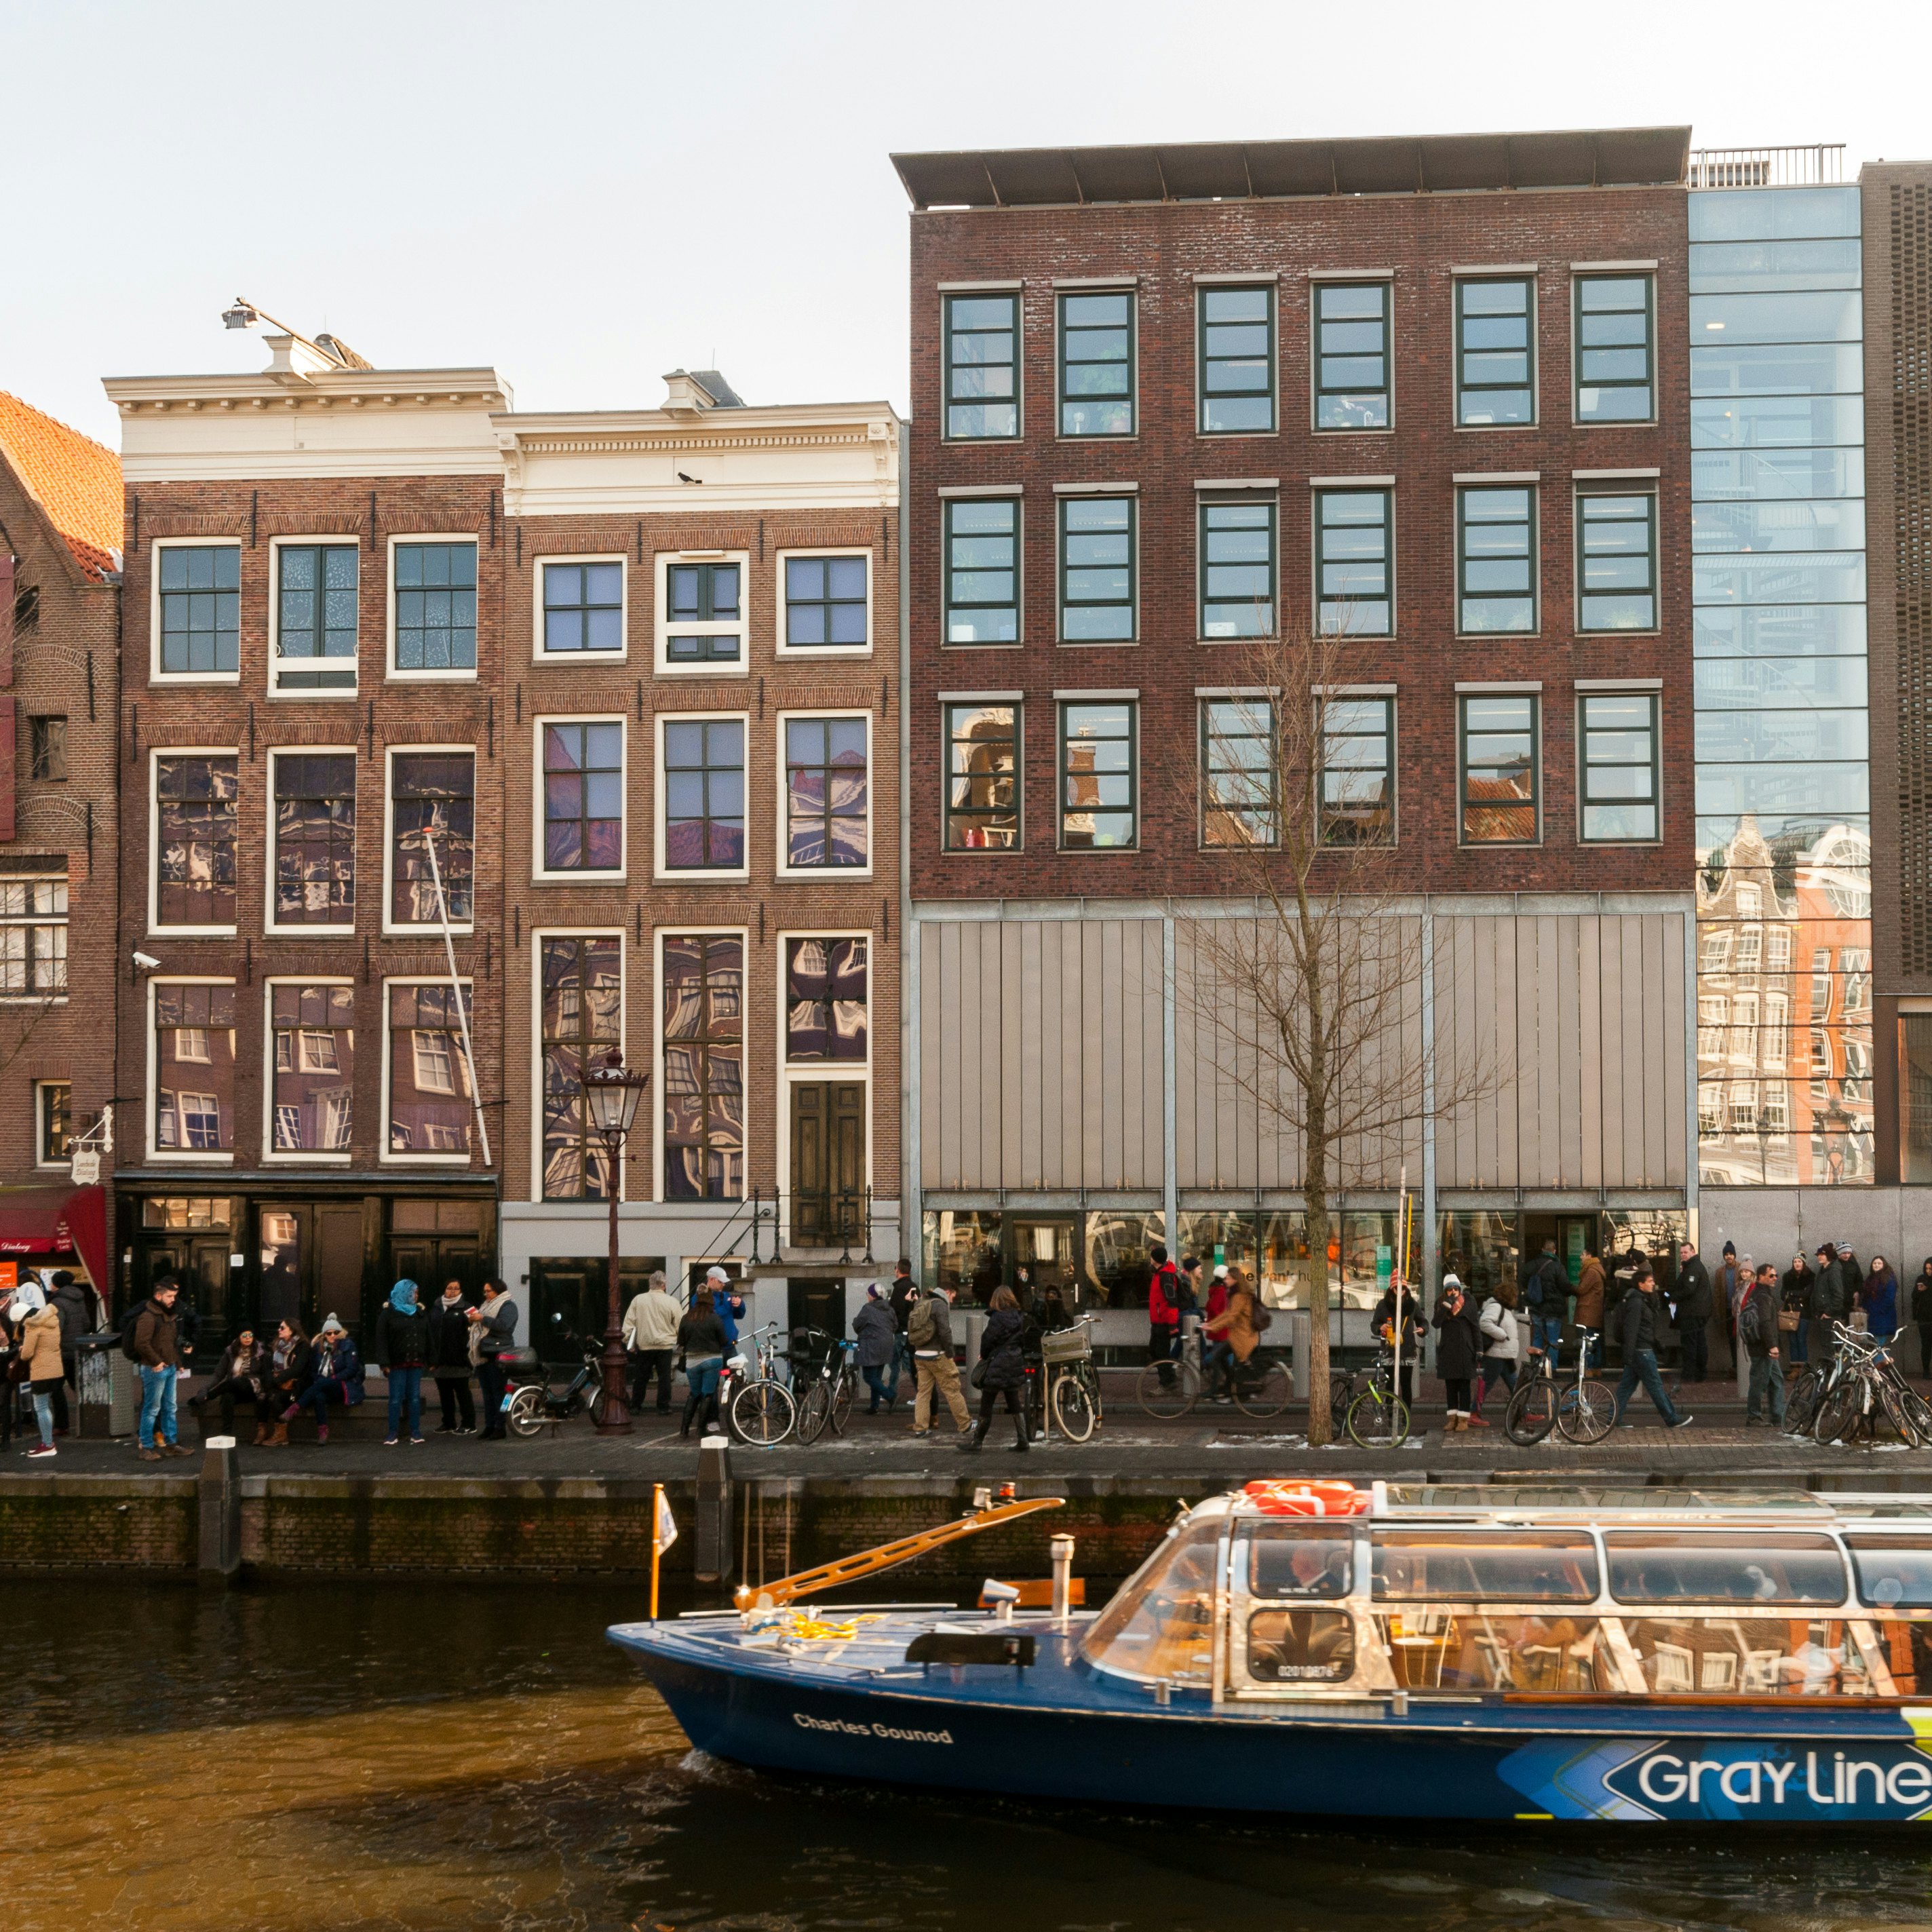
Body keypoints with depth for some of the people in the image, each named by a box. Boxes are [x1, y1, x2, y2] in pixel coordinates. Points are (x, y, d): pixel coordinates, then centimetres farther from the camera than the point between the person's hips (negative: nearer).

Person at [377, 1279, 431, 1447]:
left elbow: (428, 1338, 13)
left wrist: (431, 1360, 7)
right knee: (396, 1399, -2)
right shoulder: (388, 1314, -2)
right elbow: (381, 1340, -7)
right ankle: (393, 1434, 3)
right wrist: (385, 1363, -14)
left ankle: (415, 1433, 9)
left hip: (416, 1363, 4)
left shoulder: (420, 1314, 13)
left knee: (415, 1398, 4)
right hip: (397, 1363, -4)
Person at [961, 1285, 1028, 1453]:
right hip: (1014, 1365, 7)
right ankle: (1023, 1440, 11)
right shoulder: (1019, 1318, 5)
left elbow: (987, 1340, -10)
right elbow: (1020, 1340, 10)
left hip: (997, 1366, -7)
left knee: (986, 1406, 0)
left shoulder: (997, 1319, -15)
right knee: (1014, 1404, 13)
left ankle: (976, 1441, 5)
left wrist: (984, 1356, 11)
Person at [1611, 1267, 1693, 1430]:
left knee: (1627, 1386, 9)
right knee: (1655, 1386, -1)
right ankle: (1672, 1420, 5)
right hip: (1642, 1351, -10)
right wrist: (1628, 1355, -25)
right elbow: (1631, 1329, -22)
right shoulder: (1636, 1303, -17)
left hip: (1641, 1351, 10)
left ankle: (1614, 1418, 8)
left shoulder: (1643, 1300, 16)